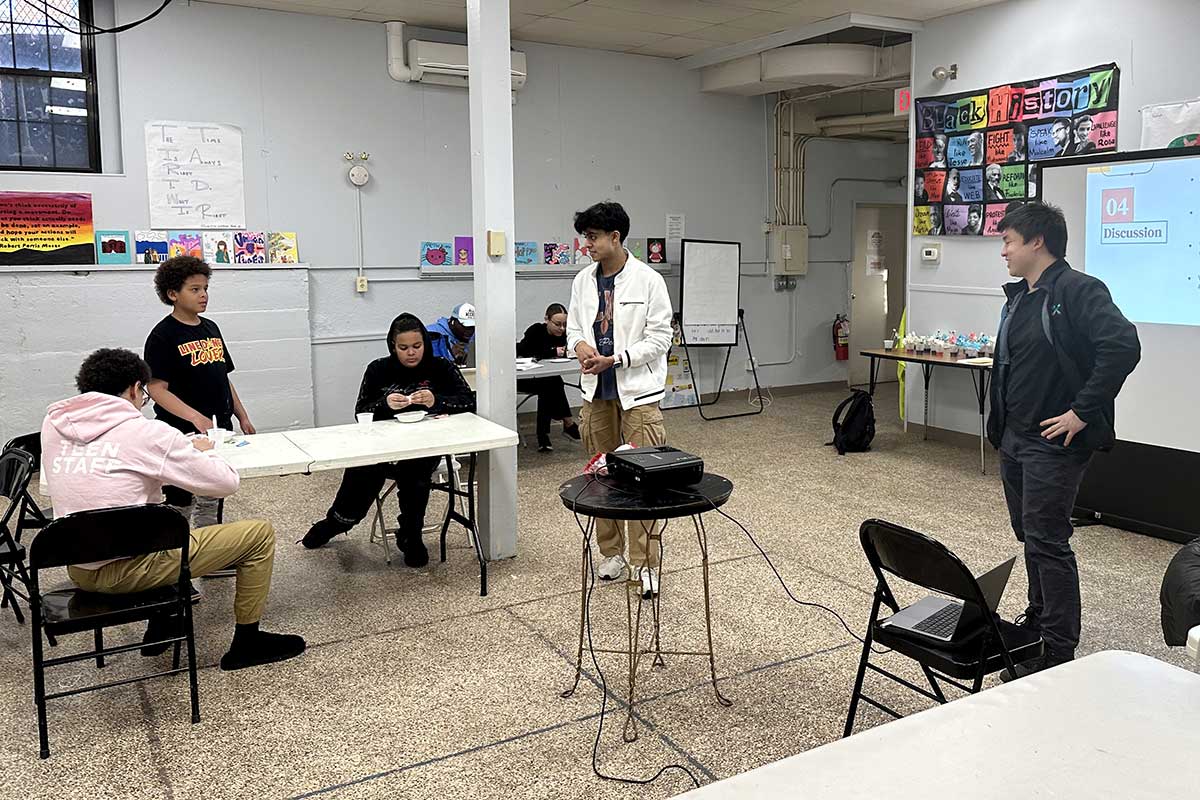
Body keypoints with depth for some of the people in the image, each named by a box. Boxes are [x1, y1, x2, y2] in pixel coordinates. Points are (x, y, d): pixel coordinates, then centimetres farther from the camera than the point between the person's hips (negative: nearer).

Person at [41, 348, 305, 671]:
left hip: (79, 569, 8)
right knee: (259, 532, 3)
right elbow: (226, 482, -11)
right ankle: (246, 642, 15)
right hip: (126, 570, -8)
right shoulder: (145, 432, -15)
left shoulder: (53, 423, 3)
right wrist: (201, 452, 10)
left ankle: (160, 624, 38)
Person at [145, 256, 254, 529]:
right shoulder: (163, 336, -10)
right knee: (180, 506, 4)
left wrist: (242, 417, 14)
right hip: (183, 435, -6)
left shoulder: (211, 328, 11)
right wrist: (196, 418, -28)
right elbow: (157, 389, -17)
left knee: (210, 501, 16)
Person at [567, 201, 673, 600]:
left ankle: (645, 563, 5)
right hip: (596, 390, 5)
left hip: (637, 390, -5)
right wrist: (580, 344, -10)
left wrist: (615, 359, -18)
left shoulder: (648, 280, -8)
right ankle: (611, 552, 25)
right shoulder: (583, 281, 7)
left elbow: (659, 339, -9)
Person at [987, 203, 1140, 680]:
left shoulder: (1078, 291, -14)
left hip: (1054, 443, -9)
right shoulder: (1018, 297, 14)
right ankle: (1039, 620, 35)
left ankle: (1058, 653, 5)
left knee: (1046, 542, -5)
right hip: (1015, 439, 9)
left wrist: (1083, 412, -24)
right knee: (1029, 535, 18)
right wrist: (999, 427, 15)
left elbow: (1123, 346, -26)